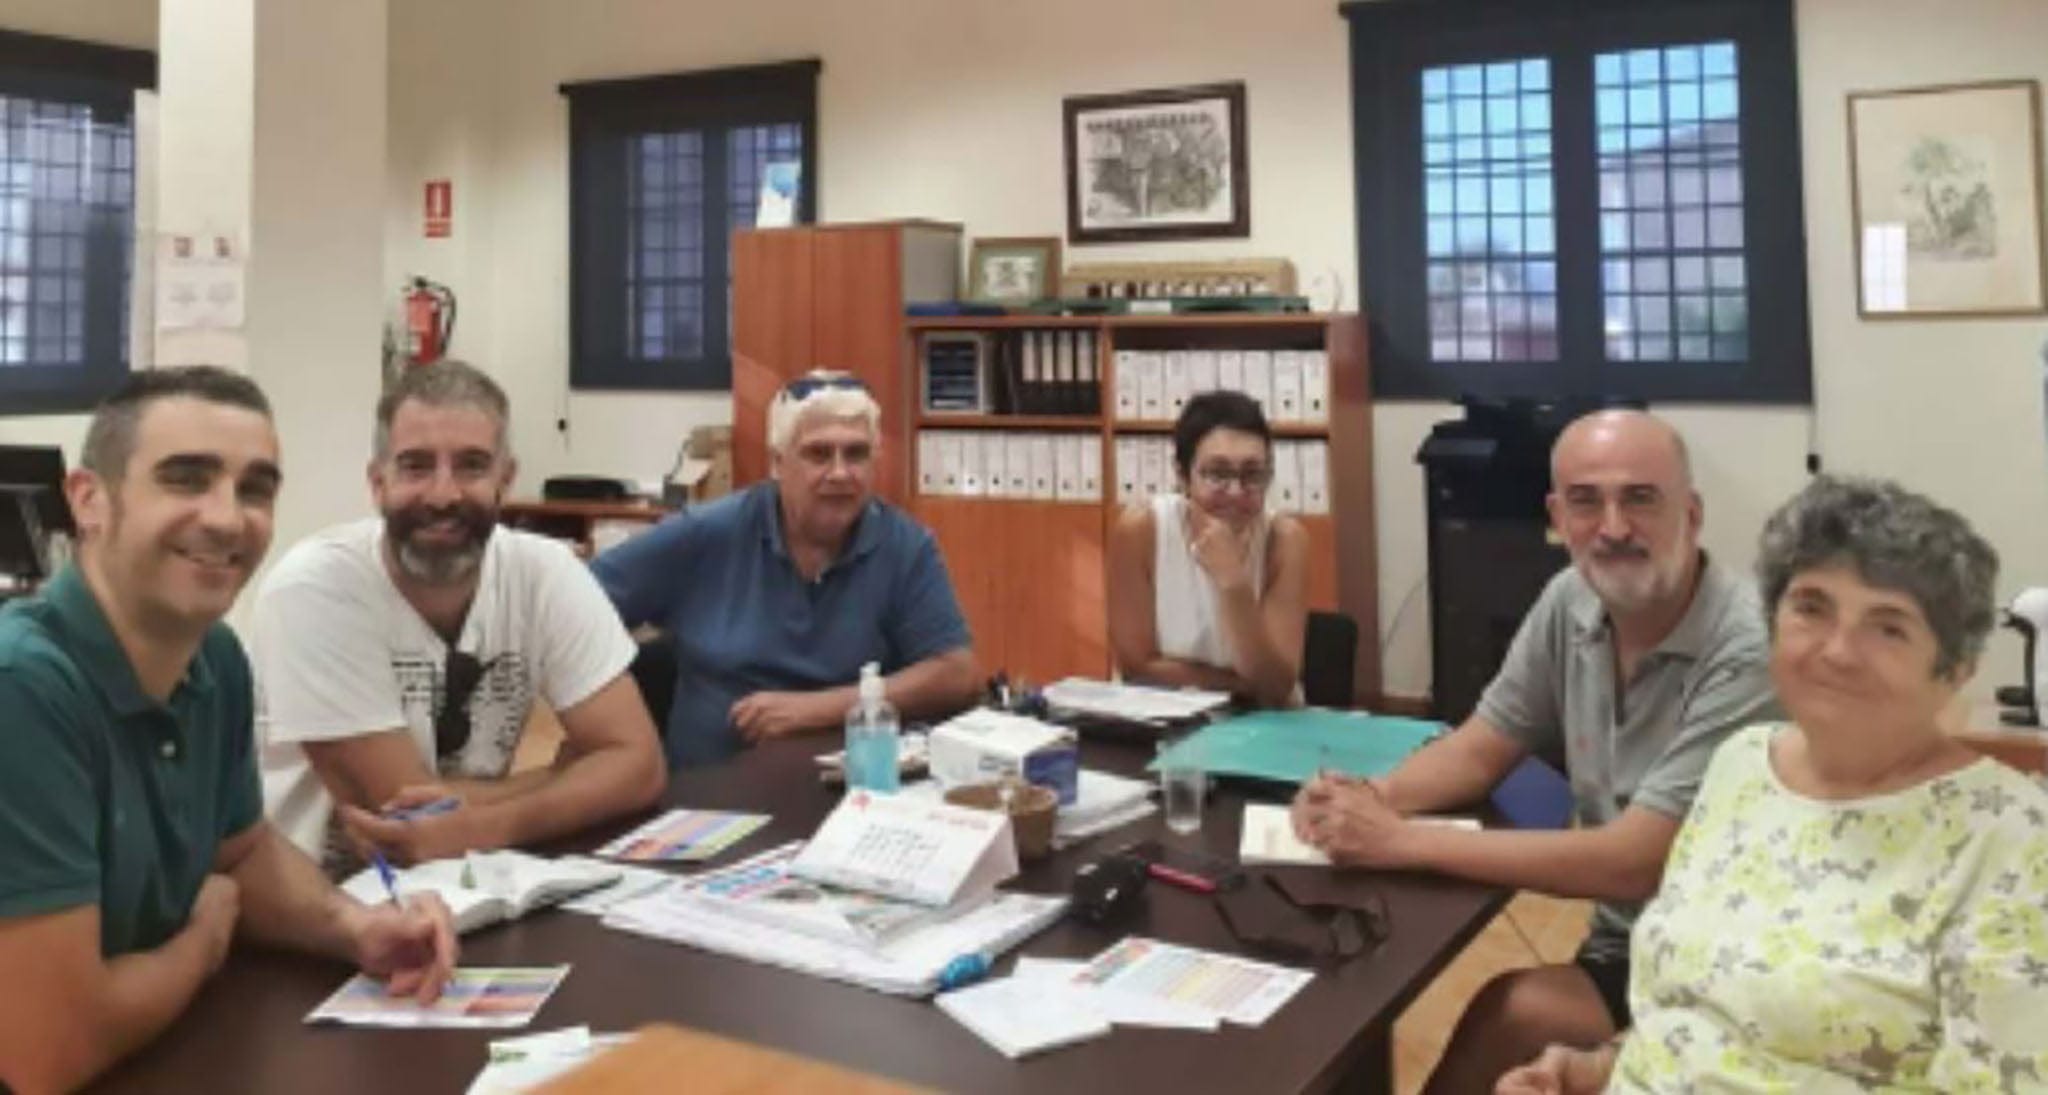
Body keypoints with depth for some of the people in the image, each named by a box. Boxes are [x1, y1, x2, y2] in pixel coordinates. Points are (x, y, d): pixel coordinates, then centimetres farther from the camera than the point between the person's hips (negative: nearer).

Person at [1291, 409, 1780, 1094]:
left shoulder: (1745, 653, -25)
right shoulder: (1571, 603, -2)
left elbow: (1634, 862, -29)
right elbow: (1482, 749, 8)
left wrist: (1404, 841, -28)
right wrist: (1376, 798, -15)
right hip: (1619, 947, 6)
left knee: (1506, 1019, -24)